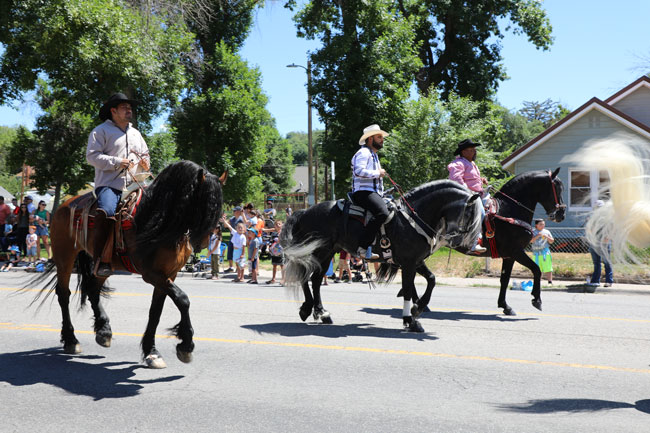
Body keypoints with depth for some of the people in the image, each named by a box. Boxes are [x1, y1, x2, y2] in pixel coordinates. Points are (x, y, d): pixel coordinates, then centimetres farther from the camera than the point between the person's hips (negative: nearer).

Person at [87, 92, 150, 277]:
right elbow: (92, 155, -5)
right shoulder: (101, 131, 6)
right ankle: (101, 262, -31)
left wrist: (145, 162, 12)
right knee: (106, 213, -33)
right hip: (108, 184, -6)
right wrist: (117, 162, -15)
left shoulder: (136, 134, 26)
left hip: (133, 185, 6)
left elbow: (145, 153, 37)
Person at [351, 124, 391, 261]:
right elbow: (359, 171, -22)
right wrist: (378, 173, -13)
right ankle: (363, 248, -35)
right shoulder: (364, 153, -5)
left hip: (373, 192, 11)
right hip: (363, 192, -11)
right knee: (382, 213, -33)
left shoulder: (373, 155, 29)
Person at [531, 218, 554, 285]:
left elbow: (552, 241, 11)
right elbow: (531, 241, -7)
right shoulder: (533, 232, 5)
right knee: (538, 269, 9)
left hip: (545, 253, -1)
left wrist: (547, 237, -8)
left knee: (548, 268, -9)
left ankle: (550, 282, -7)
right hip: (536, 253, 1)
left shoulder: (546, 232, 8)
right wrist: (537, 236, -18)